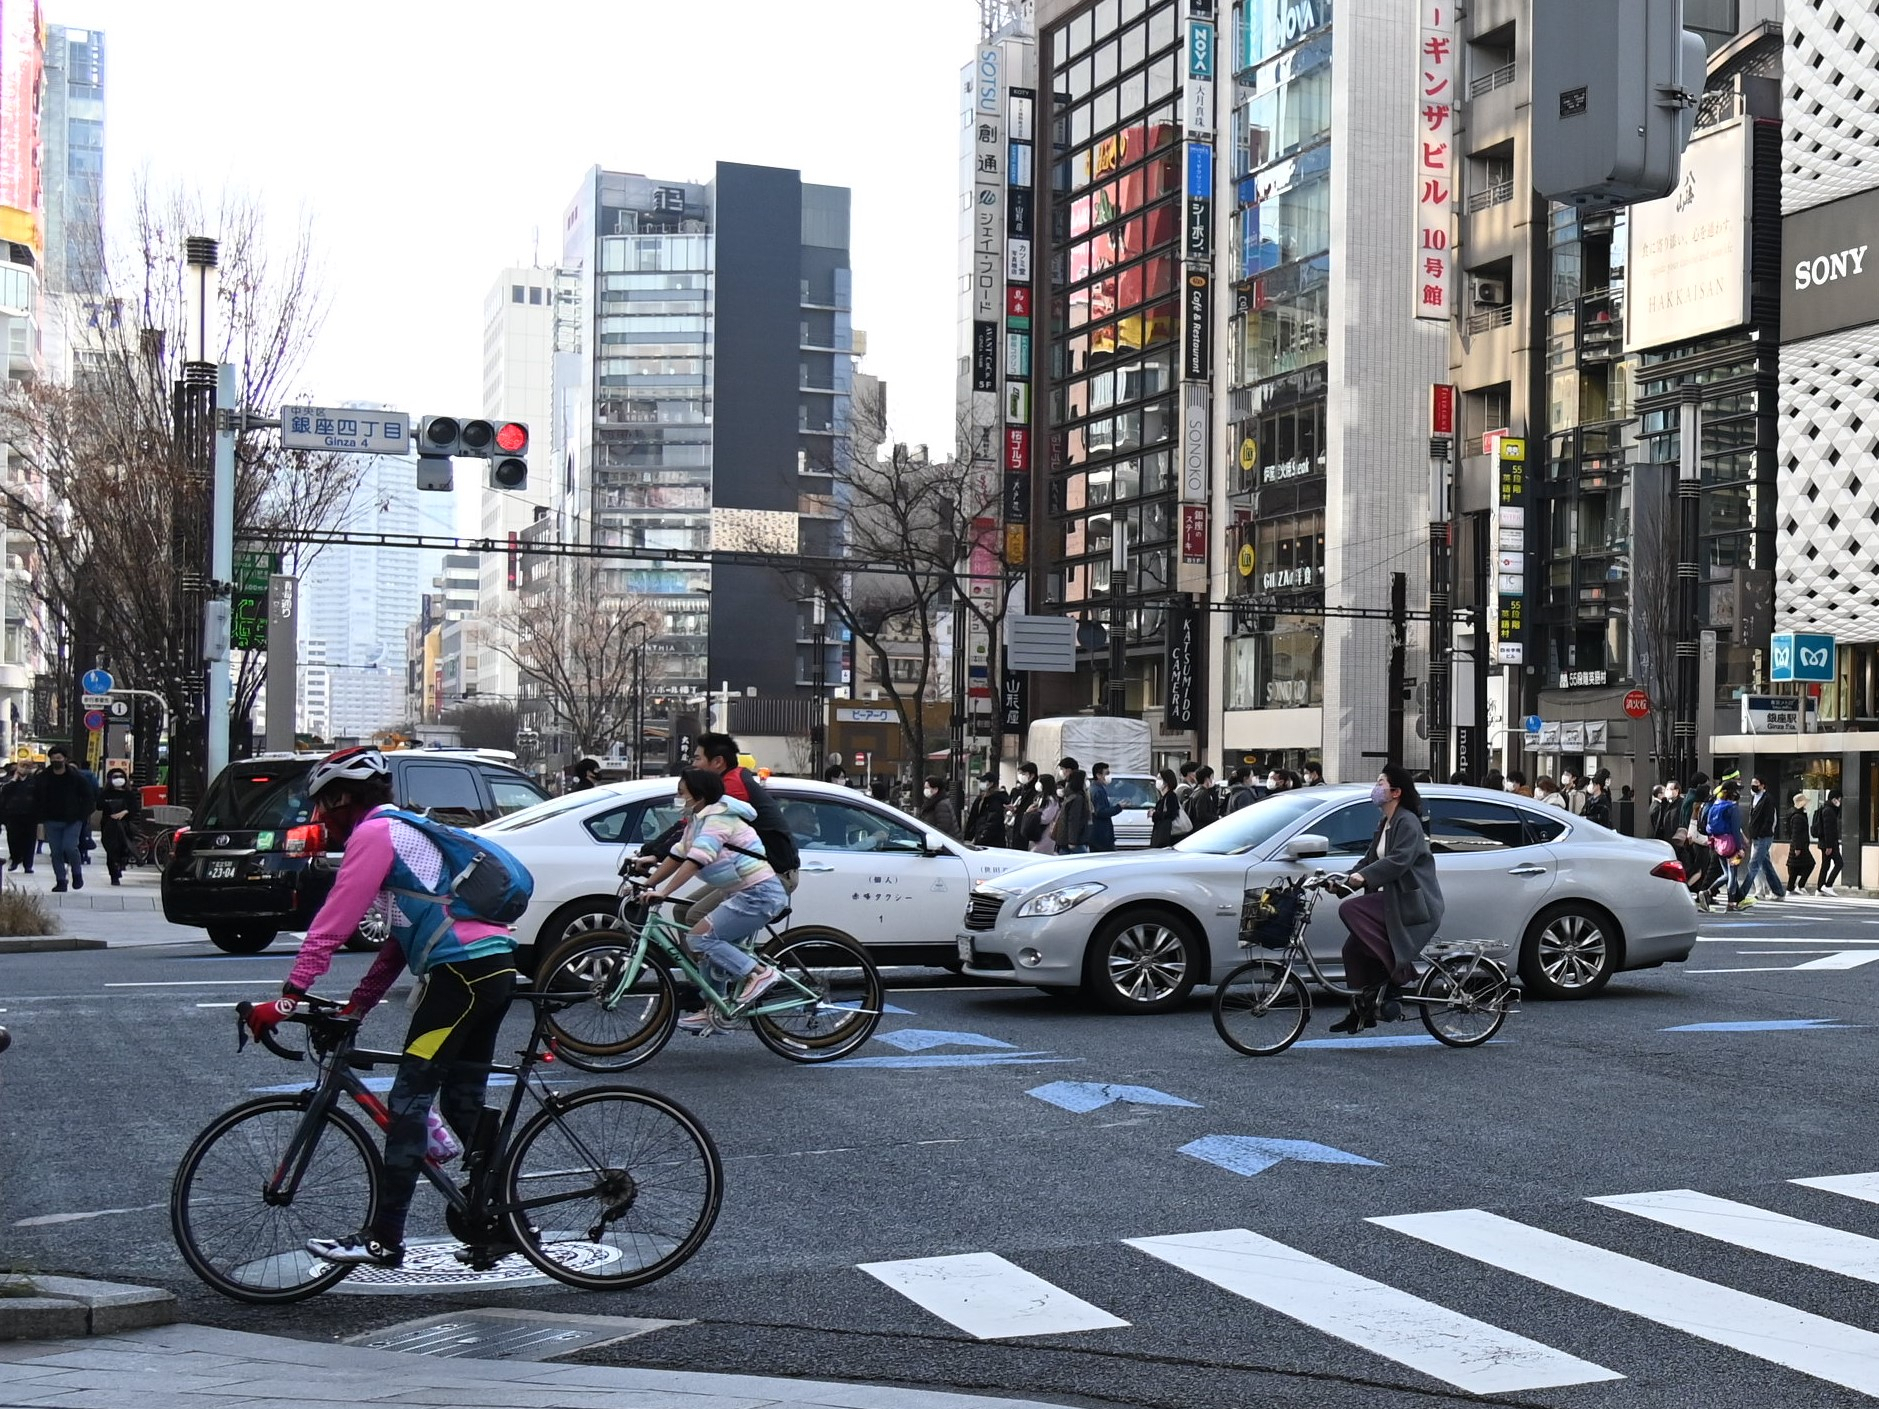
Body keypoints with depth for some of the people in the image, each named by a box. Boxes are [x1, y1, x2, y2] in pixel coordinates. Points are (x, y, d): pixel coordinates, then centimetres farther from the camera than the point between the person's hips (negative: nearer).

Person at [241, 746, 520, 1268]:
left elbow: (332, 924, -12)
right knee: (464, 1103, 16)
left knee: (408, 1102, -6)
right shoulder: (404, 832, 26)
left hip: (461, 971, -10)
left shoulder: (373, 834, -5)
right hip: (494, 967, 10)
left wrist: (289, 997, -11)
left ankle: (383, 1239, -5)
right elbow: (402, 934, 25)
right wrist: (356, 1006, 21)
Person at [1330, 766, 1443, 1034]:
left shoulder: (1407, 822, -11)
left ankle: (1397, 973, -19)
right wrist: (1345, 879, 3)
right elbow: (1370, 860, 17)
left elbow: (1398, 860, -25)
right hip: (1391, 901, 10)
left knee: (1350, 910, -25)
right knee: (1353, 949, 4)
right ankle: (1362, 1011, 11)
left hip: (1411, 904, -10)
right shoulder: (1385, 824, 20)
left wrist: (1364, 876, -32)